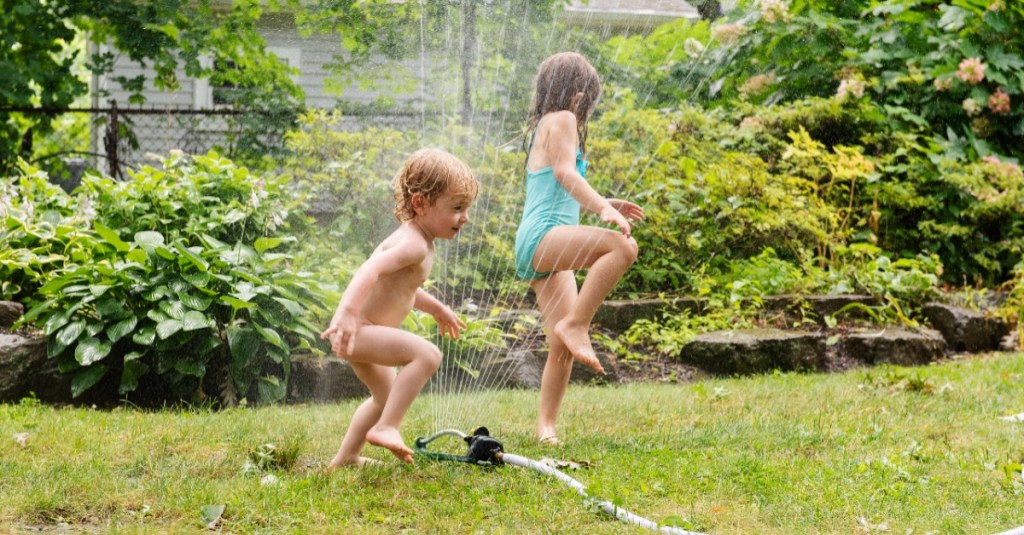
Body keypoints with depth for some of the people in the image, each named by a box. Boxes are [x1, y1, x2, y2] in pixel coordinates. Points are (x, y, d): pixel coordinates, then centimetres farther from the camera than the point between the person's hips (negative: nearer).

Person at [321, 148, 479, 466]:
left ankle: (345, 457, 42)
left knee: (387, 395, 29)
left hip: (363, 332, 11)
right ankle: (385, 427, -25)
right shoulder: (414, 244, -20)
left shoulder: (417, 241, 13)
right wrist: (347, 312, -50)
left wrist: (436, 308, 43)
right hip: (356, 331, -11)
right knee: (427, 355, -28)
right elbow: (372, 270, -37)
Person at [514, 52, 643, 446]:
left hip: (546, 253, 10)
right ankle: (575, 324, -30)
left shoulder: (544, 126, 29)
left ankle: (546, 425, 4)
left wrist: (602, 204, 39)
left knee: (563, 347, 3)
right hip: (542, 236, -10)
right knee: (622, 246, -32)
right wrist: (602, 207, -28)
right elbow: (565, 172, -17)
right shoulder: (561, 120, 0)